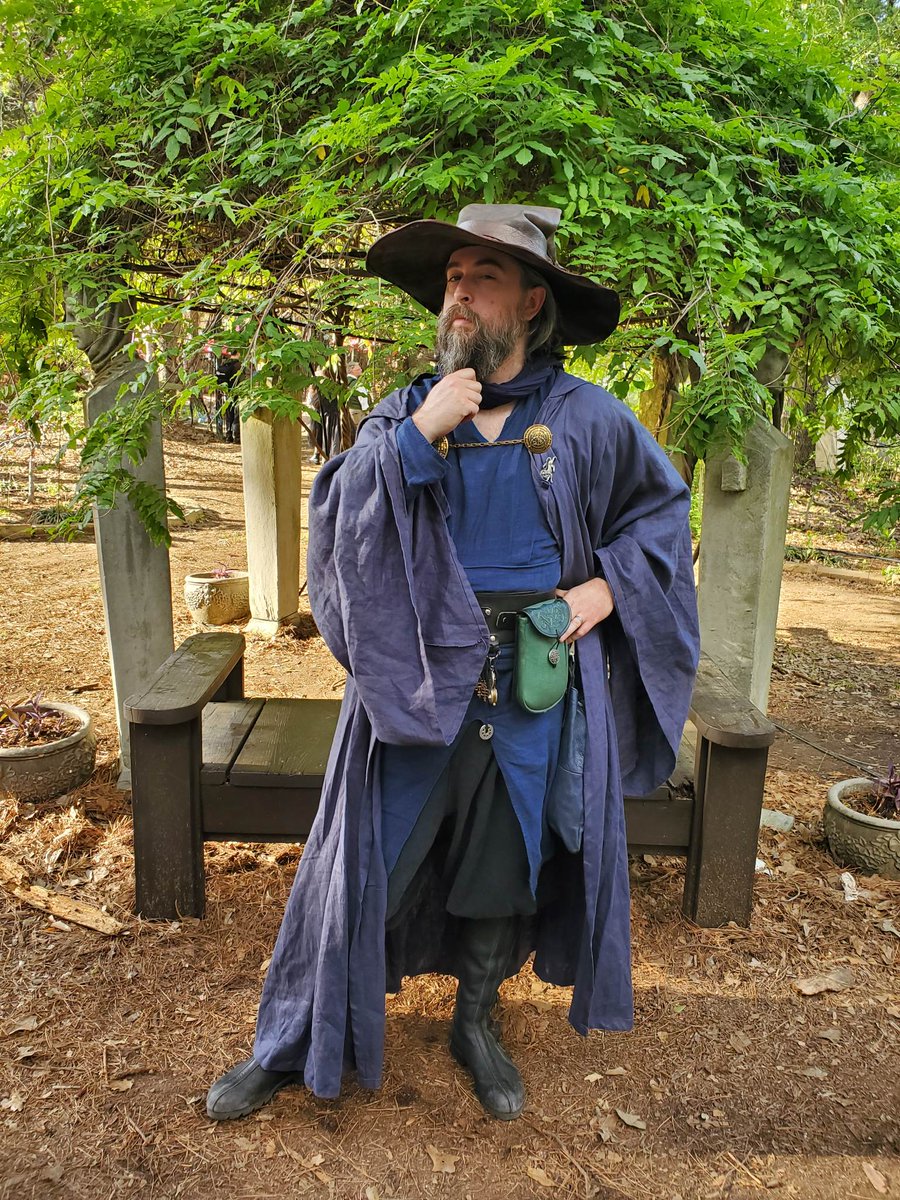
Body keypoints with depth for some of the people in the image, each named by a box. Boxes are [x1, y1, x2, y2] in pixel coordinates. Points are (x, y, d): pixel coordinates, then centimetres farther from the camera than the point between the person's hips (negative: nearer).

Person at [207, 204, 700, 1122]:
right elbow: (336, 516, -7)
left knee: (509, 870, 14)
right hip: (418, 682, 0)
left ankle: (475, 1022, 40)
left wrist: (610, 586, -3)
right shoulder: (404, 411, 3)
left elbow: (663, 507, 12)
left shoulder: (585, 417, 1)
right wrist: (416, 437, -19)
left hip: (537, 688, 1)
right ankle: (297, 1040, 29)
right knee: (365, 866, 7)